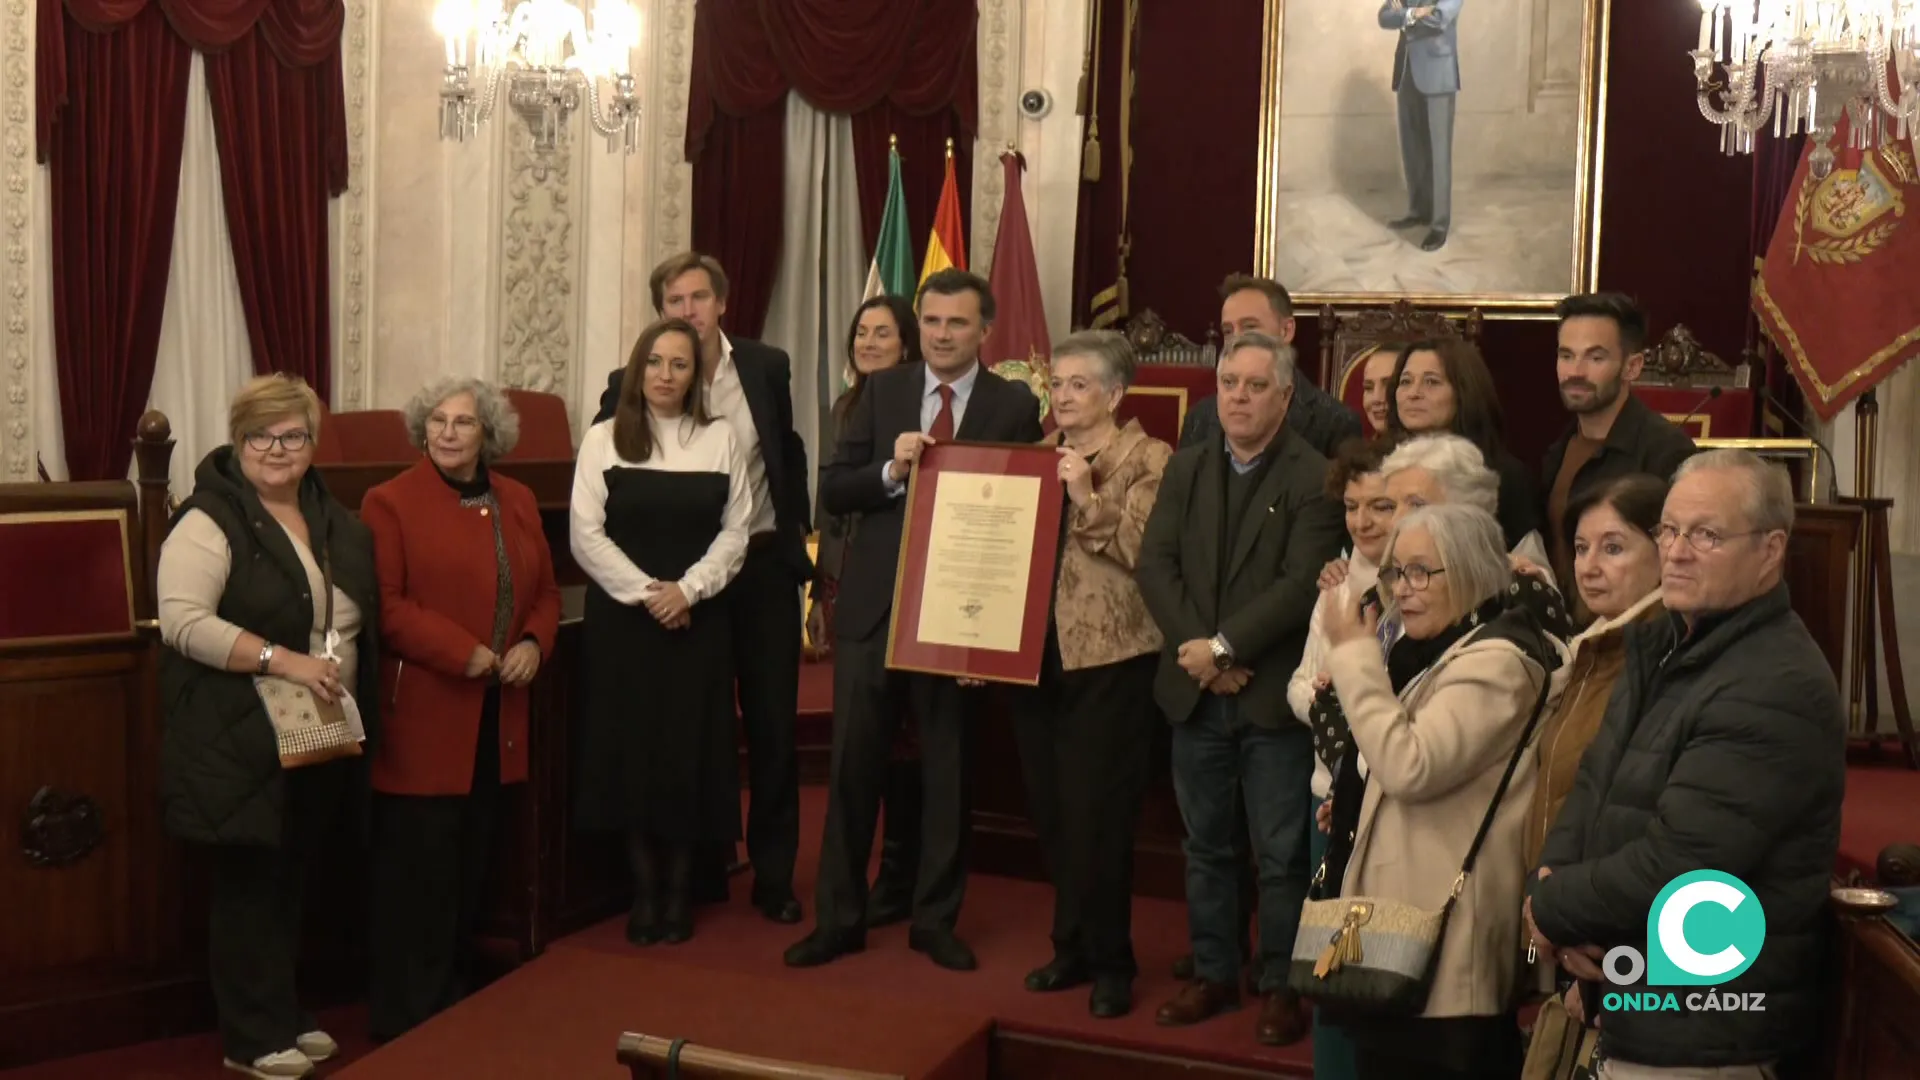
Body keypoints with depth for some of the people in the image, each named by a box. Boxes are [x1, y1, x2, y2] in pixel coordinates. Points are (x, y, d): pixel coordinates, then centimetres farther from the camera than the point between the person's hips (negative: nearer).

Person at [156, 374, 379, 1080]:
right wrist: (282, 659, -27)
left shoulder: (332, 518, 11)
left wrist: (361, 705, 9)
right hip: (242, 743, -7)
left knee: (292, 882, 17)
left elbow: (366, 615, 21)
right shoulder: (210, 521, -12)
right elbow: (181, 620, -23)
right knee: (248, 884, 2)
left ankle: (285, 1016, 30)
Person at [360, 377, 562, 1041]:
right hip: (423, 713, -6)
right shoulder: (390, 502, -7)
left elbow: (544, 590, 15)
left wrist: (533, 643, -5)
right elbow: (384, 606, -15)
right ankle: (408, 1013, 10)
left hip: (495, 715, 6)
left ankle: (459, 996, 29)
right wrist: (463, 652, -19)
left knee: (475, 863, 15)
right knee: (419, 871, -1)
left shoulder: (517, 502, 11)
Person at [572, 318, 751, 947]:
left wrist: (687, 589, -12)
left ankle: (680, 890, 13)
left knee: (690, 748, 2)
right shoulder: (604, 440, 2)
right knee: (632, 747, 0)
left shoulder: (720, 441, 6)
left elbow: (736, 531, 1)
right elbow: (585, 536, -4)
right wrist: (646, 593, -12)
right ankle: (644, 890, 12)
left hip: (698, 620, 1)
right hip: (622, 618, -1)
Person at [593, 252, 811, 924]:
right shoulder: (632, 387, -5)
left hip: (763, 566, 1)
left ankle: (774, 876, 15)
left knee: (773, 725, 4)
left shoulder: (767, 367, 2)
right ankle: (704, 870, 24)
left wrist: (800, 527, 10)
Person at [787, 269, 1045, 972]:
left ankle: (936, 920, 25)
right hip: (873, 603, 2)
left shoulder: (1015, 407, -1)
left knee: (947, 770, 10)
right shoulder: (882, 392, 5)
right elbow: (832, 492, 2)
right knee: (853, 765, 6)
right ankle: (838, 919, 19)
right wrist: (890, 471, -16)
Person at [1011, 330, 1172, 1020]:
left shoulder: (1148, 459, -3)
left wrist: (1088, 497, -20)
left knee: (1096, 815, -2)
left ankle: (1109, 962, 14)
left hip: (1109, 659, -6)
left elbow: (1146, 551, -14)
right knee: (1050, 812, 12)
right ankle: (1073, 946, 28)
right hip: (1036, 652, 6)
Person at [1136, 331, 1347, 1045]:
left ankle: (1282, 985, 17)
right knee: (1205, 845, 15)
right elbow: (1154, 565, 1)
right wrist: (1196, 652, -11)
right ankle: (1214, 972, 28)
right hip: (1196, 690, 5)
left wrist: (1225, 646, -18)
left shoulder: (1313, 478, -8)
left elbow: (1302, 584, -16)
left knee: (1281, 853, 4)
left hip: (1273, 693, -5)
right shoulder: (1186, 469, 9)